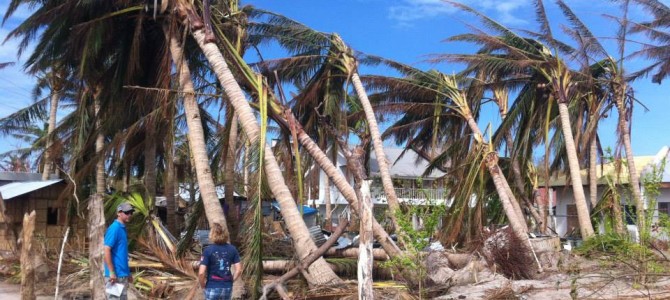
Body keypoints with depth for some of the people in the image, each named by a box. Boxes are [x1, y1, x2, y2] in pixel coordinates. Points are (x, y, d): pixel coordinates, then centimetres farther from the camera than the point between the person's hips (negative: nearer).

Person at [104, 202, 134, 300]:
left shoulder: (123, 228, 13)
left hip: (123, 274, 9)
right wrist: (112, 272, -21)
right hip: (115, 275, -9)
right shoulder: (114, 228, -14)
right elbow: (106, 251, -20)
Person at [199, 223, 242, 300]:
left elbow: (201, 273, -16)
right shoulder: (232, 249, -1)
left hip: (212, 288, -3)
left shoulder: (208, 250, -12)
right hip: (227, 288, 3)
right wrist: (231, 280, 11)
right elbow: (239, 270, -3)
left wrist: (203, 285, 1)